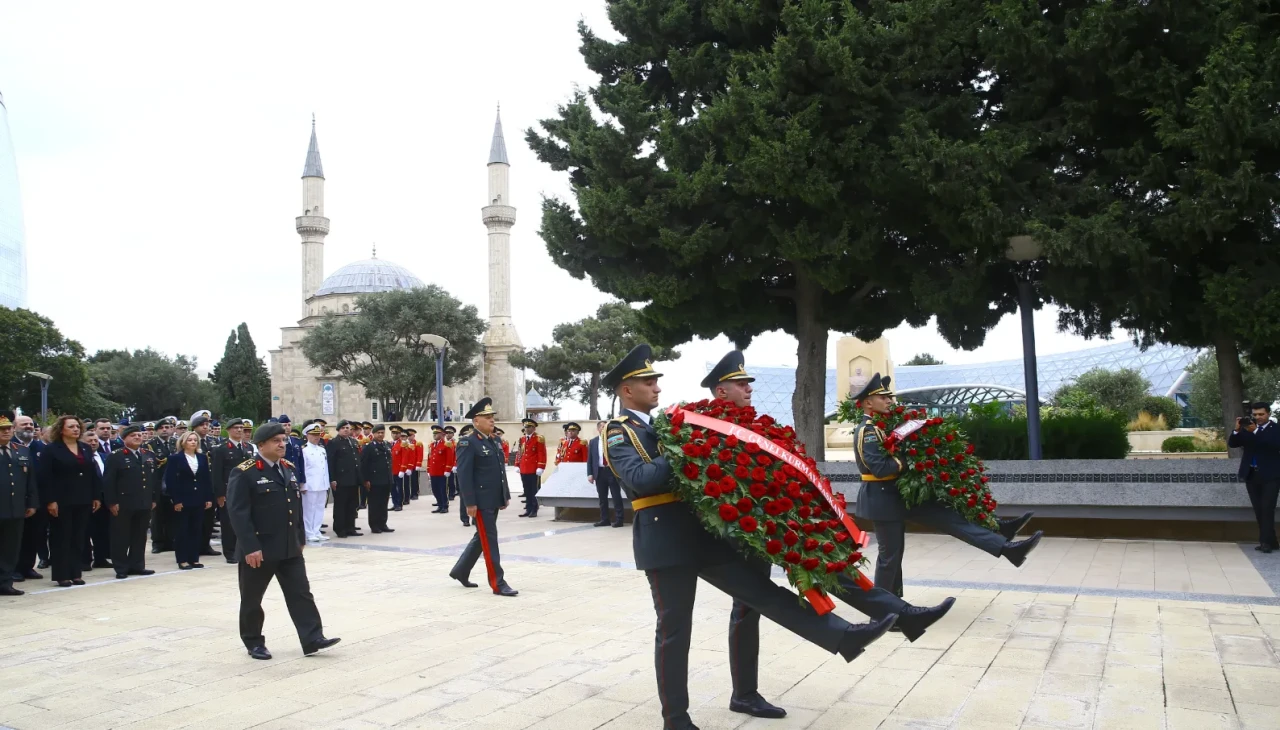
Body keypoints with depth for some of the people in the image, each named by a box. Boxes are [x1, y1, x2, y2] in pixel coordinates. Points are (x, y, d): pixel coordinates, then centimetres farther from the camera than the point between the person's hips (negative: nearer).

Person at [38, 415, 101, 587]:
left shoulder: (86, 448, 12)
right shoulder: (51, 449, -4)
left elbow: (94, 474, 12)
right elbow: (44, 477, -10)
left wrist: (97, 497, 6)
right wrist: (50, 501, -16)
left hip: (83, 501, 5)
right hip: (61, 502, -5)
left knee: (78, 539, 8)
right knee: (62, 538, 1)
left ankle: (75, 573, 14)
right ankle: (62, 575, 7)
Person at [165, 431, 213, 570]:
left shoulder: (203, 457, 8)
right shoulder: (175, 458, -4)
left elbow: (207, 478, 8)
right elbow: (170, 481, -8)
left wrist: (209, 498, 2)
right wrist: (175, 500, -14)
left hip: (199, 500, 4)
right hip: (182, 501, -4)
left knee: (197, 530, 7)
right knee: (182, 531, 3)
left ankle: (194, 558, 14)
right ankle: (182, 560, 9)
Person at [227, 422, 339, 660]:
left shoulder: (288, 468, 10)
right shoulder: (245, 473, -14)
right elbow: (238, 513, -19)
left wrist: (300, 537, 14)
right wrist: (250, 547, -22)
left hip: (290, 548, 6)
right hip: (258, 550, -6)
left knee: (301, 593, 3)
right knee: (252, 599, 9)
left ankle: (312, 639, 5)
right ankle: (254, 643, 24)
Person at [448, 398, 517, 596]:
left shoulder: (494, 441, 14)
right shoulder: (467, 443, -12)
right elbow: (464, 475, -17)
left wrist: (506, 495, 15)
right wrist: (469, 503, -20)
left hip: (494, 500, 9)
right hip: (480, 502, -9)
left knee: (481, 538, 17)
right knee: (489, 540, -5)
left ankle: (460, 571, 32)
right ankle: (498, 584, 0)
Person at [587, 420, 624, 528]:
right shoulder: (593, 442, 11)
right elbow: (590, 459, 9)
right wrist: (590, 474, 1)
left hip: (612, 471, -3)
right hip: (600, 472, 3)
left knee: (616, 496, -1)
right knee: (602, 497, 8)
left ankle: (618, 519, 3)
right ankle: (604, 519, 16)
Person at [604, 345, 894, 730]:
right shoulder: (618, 432, -5)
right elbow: (640, 478, -22)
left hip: (703, 533, 6)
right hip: (666, 541, -6)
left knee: (764, 592, 3)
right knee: (674, 630, 3)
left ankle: (845, 637, 0)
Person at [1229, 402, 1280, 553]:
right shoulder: (1247, 429, 9)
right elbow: (1232, 444, 3)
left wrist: (1255, 431, -27)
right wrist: (1237, 430, -14)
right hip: (1252, 475, 4)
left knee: (1267, 509, -9)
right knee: (1259, 510, 5)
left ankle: (1266, 541, -9)